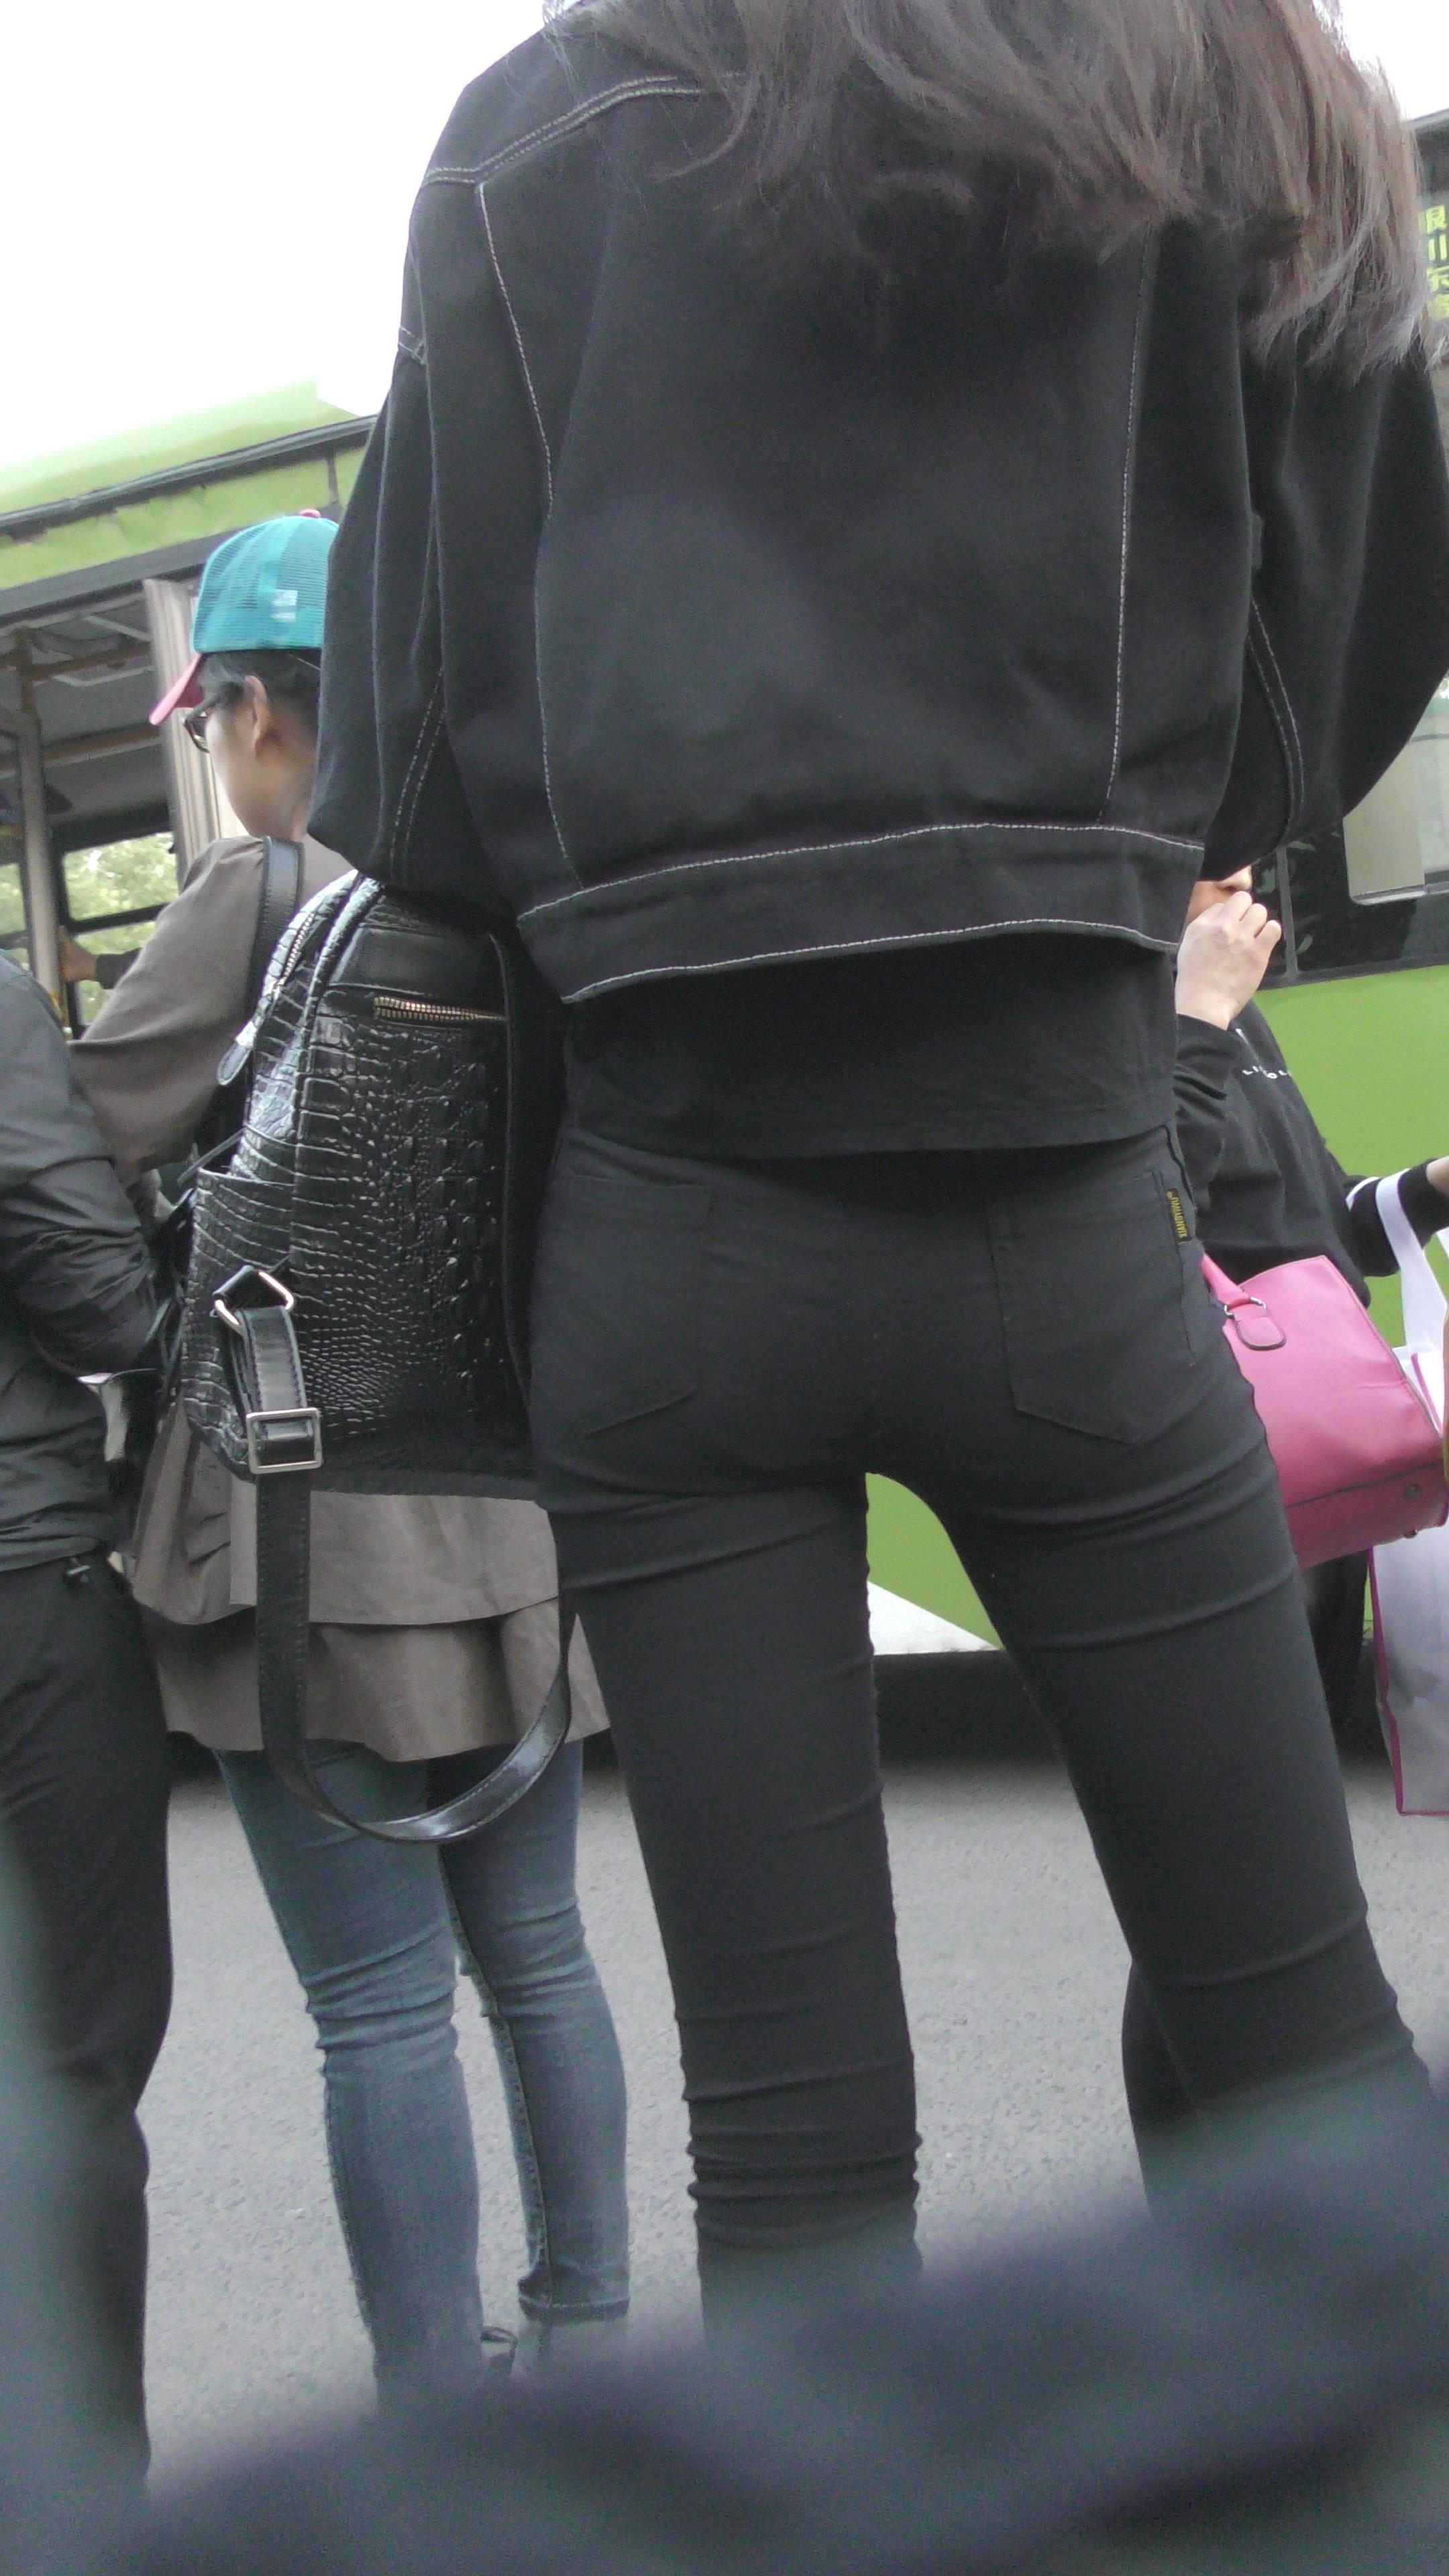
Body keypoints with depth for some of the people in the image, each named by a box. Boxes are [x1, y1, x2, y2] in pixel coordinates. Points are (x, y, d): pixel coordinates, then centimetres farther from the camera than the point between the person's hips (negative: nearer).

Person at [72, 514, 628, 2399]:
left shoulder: (263, 894, -11)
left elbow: (82, 1141, -8)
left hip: (322, 1514, -7)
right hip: (520, 1495, 7)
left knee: (382, 2000, -1)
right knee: (535, 1951, 17)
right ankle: (586, 2337, 28)